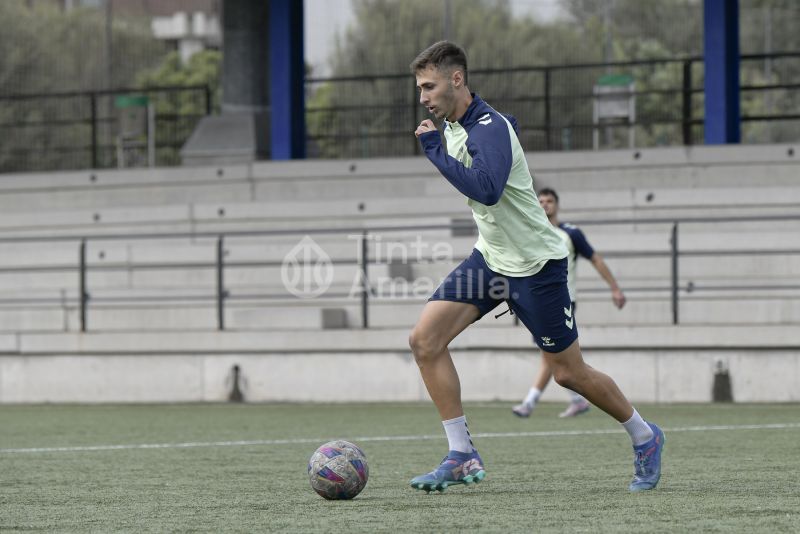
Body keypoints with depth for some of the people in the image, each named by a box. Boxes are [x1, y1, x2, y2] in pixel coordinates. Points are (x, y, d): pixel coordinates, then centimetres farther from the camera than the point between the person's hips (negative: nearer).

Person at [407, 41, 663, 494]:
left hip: (536, 264, -8)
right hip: (491, 257, 8)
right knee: (425, 340, -9)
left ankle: (645, 438, 26)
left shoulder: (489, 129, -25)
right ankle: (462, 456, -5)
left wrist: (435, 151, -36)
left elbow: (486, 191, -42)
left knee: (568, 371, 2)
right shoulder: (454, 126, 3)